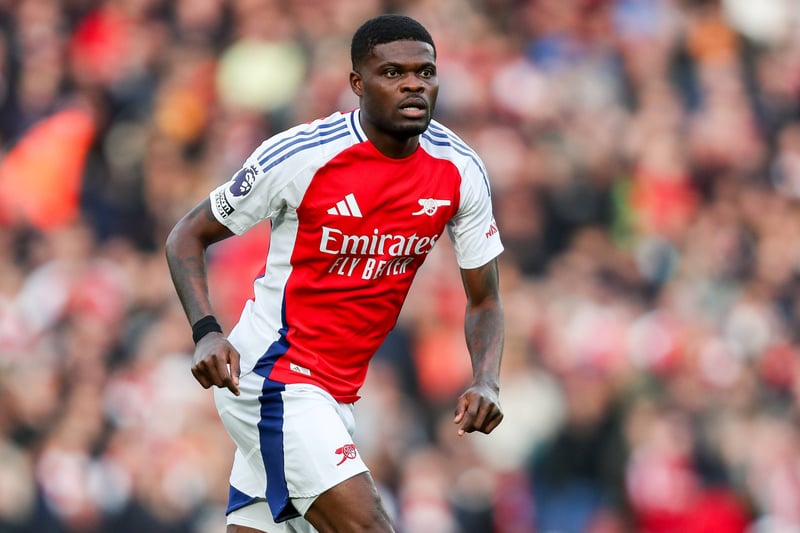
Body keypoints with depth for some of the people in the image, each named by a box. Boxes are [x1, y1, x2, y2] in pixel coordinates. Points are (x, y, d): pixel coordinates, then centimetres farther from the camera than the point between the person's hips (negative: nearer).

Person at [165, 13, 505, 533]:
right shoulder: (300, 154, -16)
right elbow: (188, 237, -5)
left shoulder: (461, 172, -2)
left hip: (338, 393, 7)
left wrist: (486, 383, -13)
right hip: (270, 379, -7)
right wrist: (207, 333, -22)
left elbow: (484, 300, 7)